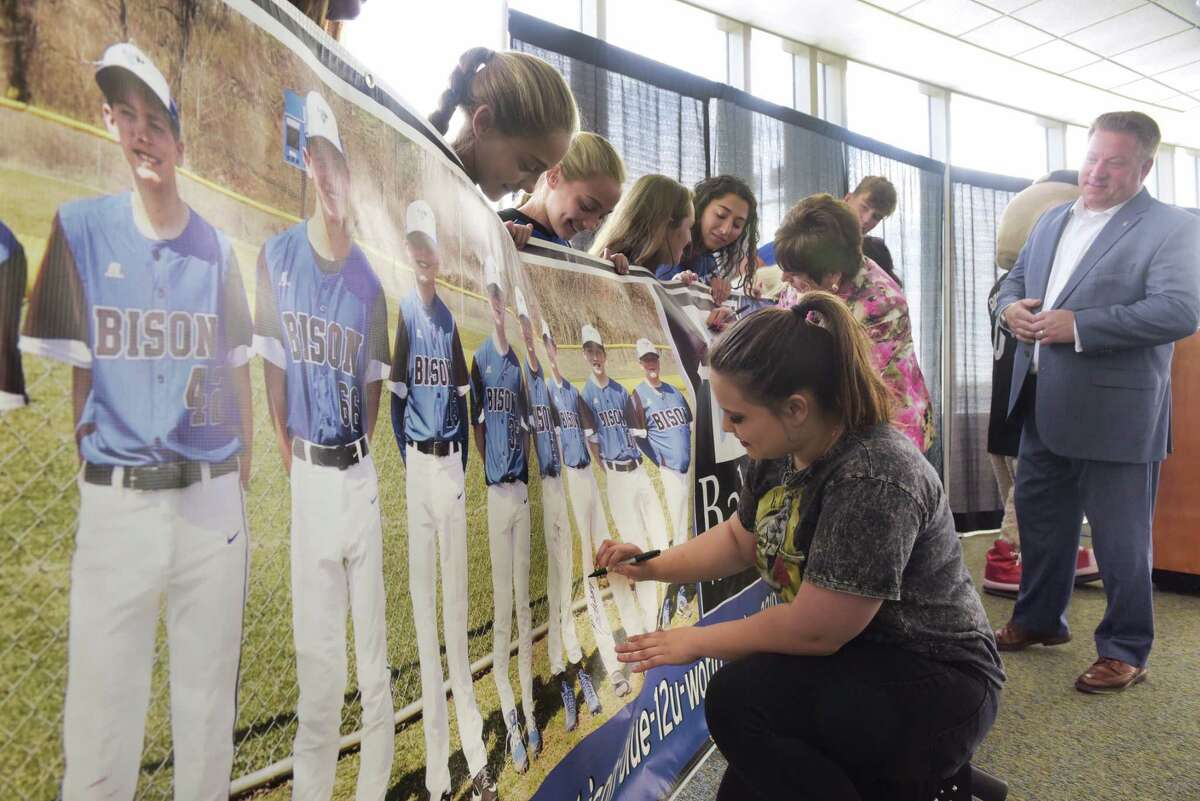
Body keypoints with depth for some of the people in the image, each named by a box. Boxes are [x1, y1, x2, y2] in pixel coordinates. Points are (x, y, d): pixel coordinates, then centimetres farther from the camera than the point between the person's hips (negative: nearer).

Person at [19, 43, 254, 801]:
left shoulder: (218, 248, 6)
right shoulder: (79, 228, 1)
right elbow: (67, 371, 0)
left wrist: (242, 493, 7)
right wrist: (75, 485, -7)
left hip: (212, 496, 2)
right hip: (114, 502, -1)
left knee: (210, 707, 14)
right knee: (101, 723, 5)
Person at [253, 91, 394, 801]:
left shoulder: (370, 282, 4)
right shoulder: (277, 257, 1)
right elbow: (273, 362, 2)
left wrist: (360, 446, 4)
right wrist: (287, 451, 0)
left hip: (360, 473, 1)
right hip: (306, 475, -1)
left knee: (373, 639, 9)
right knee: (317, 643, 7)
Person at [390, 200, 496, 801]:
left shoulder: (449, 317, 13)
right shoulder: (404, 312, -1)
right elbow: (397, 396, -4)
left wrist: (462, 461, 8)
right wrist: (407, 464, -9)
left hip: (451, 462, 5)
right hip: (418, 462, -5)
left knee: (456, 599, 10)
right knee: (423, 600, 1)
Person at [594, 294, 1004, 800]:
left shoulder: (873, 480, -32)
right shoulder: (779, 452, -5)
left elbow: (813, 629, -28)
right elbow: (738, 540, 11)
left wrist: (698, 641, -16)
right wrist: (653, 567, -2)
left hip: (935, 686, -7)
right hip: (850, 664, 8)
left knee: (737, 699, -25)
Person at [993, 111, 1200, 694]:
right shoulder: (1051, 220, 13)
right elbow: (1016, 277, 19)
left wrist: (1077, 327, -24)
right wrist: (1011, 307, -5)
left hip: (1113, 412, -7)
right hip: (1043, 405, 7)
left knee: (1120, 536, 5)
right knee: (1039, 518, 19)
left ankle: (1125, 651, 22)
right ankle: (1039, 619, 37)